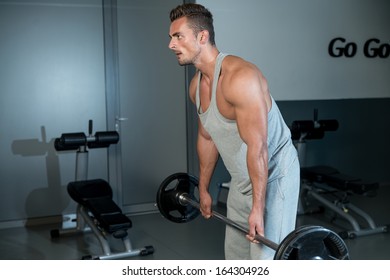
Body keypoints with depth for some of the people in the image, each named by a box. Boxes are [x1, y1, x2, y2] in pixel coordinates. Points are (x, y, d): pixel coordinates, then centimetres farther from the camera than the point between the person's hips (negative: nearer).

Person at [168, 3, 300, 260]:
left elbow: (258, 148, -30)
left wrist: (257, 207, -29)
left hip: (273, 174, -9)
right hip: (242, 179, 9)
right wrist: (204, 189, 18)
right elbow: (207, 138, 12)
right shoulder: (197, 85, 1)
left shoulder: (239, 77, -28)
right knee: (235, 253, 17)